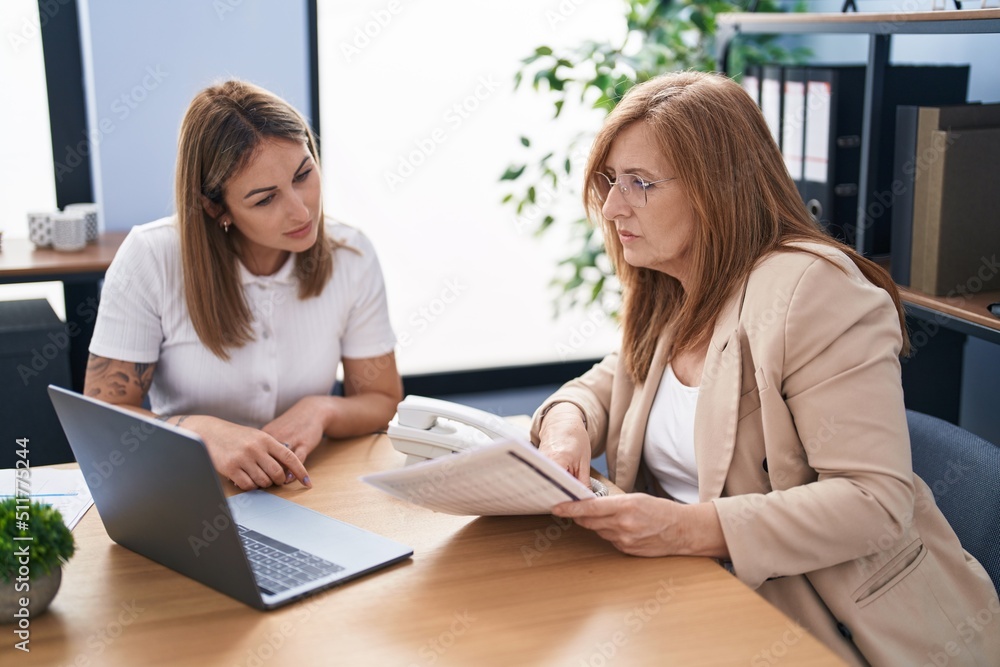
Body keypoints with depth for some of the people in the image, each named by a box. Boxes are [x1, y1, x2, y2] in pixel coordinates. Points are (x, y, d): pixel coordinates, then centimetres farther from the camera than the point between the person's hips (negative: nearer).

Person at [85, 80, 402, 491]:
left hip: (306, 488, 2)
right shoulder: (150, 259, -13)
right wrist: (203, 431, -30)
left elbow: (384, 403, 3)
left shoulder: (350, 258, -5)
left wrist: (323, 410, -19)